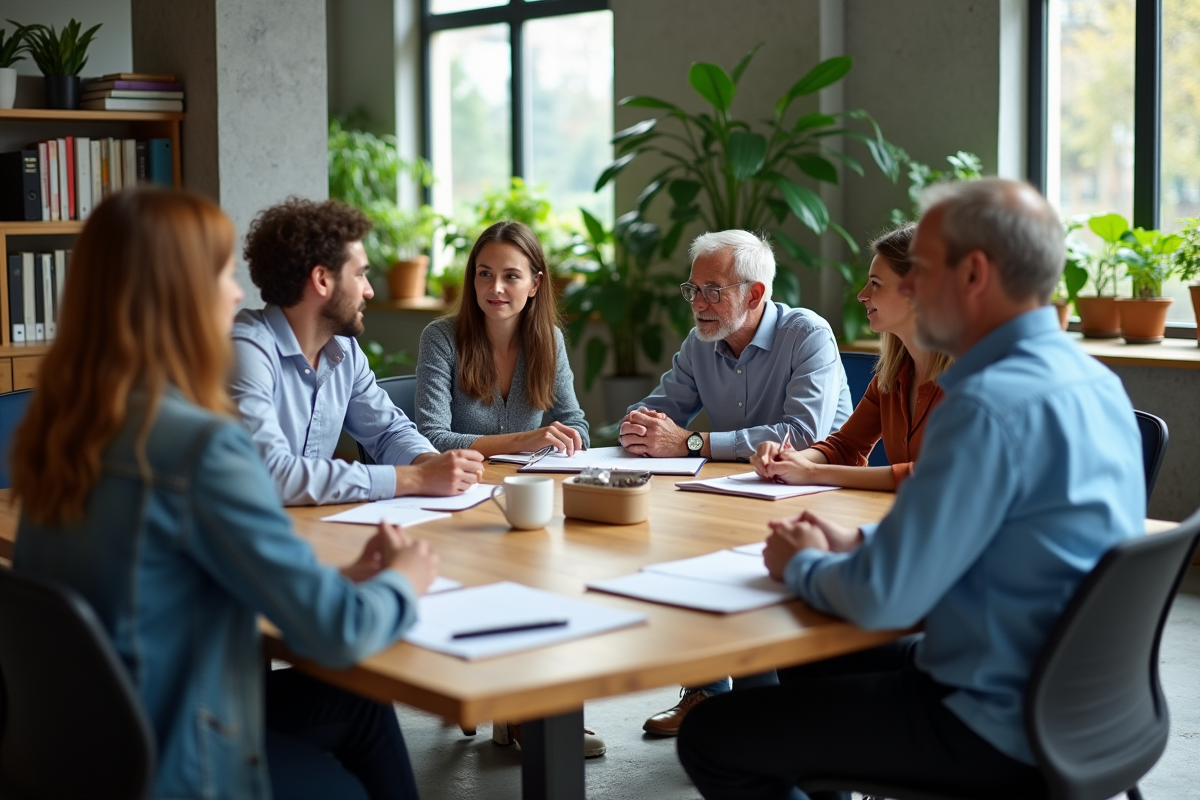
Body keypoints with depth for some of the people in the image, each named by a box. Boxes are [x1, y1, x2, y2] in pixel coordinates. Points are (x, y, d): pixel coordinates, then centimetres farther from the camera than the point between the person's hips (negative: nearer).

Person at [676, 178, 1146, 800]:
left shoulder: (989, 406, -26)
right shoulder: (1091, 379, 5)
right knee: (807, 665, 28)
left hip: (998, 734, -10)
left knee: (710, 737, -2)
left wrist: (802, 566, -4)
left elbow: (884, 599, -25)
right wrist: (859, 541, 8)